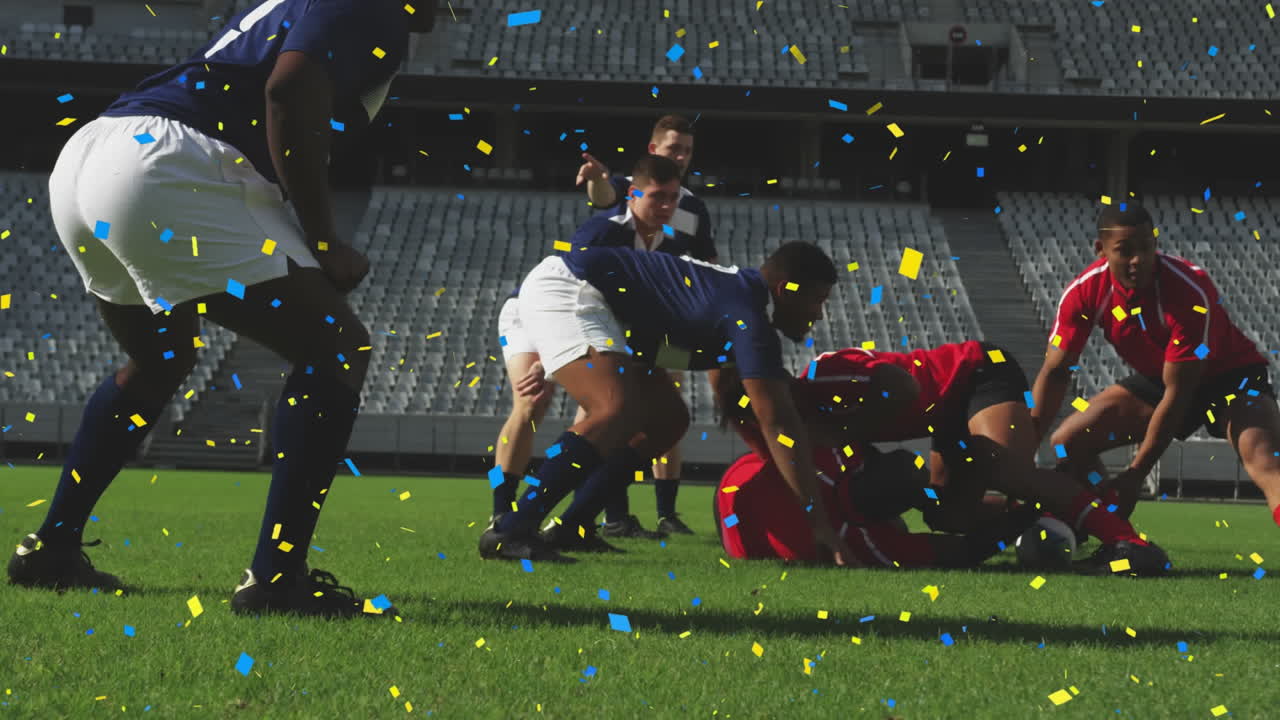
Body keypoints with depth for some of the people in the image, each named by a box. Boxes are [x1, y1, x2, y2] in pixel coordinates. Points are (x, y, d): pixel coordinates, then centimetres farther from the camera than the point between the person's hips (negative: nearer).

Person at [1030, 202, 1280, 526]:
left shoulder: (1190, 290, -32)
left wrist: (1134, 475, -27)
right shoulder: (1084, 292, -18)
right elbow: (1056, 371, -10)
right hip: (1156, 379, 6)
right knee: (1066, 443, -6)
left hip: (1230, 375, -6)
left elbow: (1177, 394, -29)